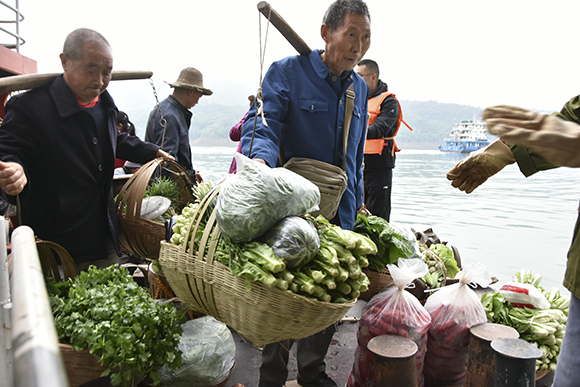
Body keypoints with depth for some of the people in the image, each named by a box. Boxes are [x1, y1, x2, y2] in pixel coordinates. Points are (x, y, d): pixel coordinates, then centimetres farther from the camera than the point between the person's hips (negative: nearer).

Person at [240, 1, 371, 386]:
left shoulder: (360, 88, 13)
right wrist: (262, 159, -41)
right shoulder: (287, 72, -6)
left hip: (339, 213, 6)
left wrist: (357, 203, 19)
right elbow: (261, 125, -18)